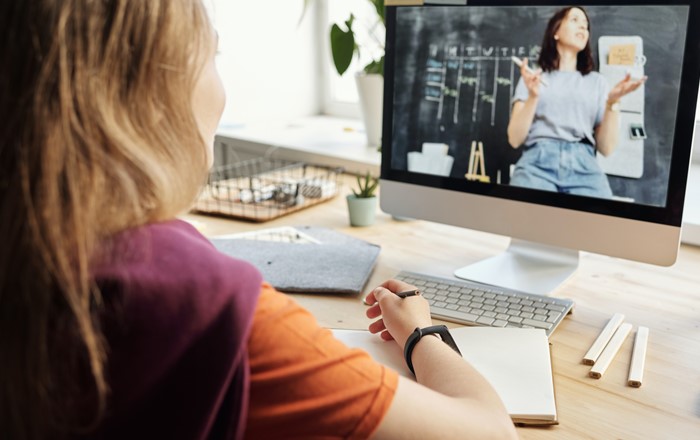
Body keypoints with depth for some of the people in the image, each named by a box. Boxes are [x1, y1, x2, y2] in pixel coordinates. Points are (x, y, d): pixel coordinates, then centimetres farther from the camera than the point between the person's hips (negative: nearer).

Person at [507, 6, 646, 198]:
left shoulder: (596, 82, 20)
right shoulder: (533, 76, 16)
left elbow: (606, 148, 11)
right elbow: (514, 139, 5)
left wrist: (612, 102, -2)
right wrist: (533, 96, -8)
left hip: (584, 166, 2)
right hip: (538, 162, -1)